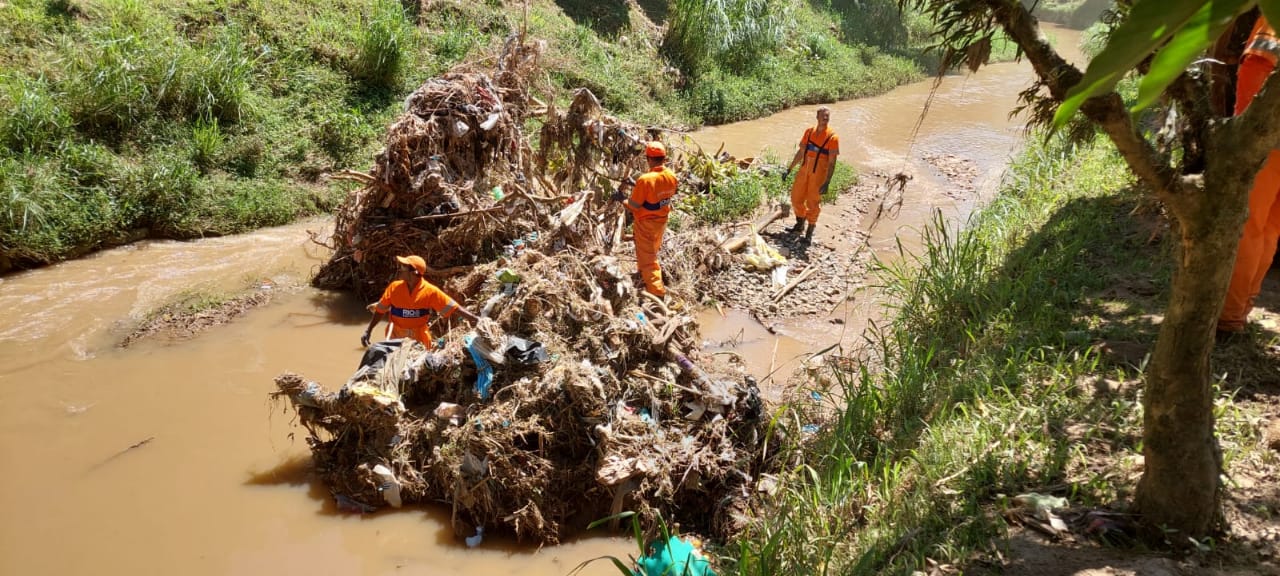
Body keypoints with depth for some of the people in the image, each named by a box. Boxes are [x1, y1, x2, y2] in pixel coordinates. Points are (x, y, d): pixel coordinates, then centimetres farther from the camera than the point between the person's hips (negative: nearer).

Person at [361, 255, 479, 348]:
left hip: (420, 341, -2)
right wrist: (368, 331, -3)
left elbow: (454, 307, -14)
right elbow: (380, 311, 2)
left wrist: (476, 320, -23)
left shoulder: (430, 291, -12)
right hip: (396, 339, 2)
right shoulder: (394, 287, -6)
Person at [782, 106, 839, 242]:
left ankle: (810, 231, 21)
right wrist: (789, 169, 12)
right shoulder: (809, 132, 4)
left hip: (819, 174, -5)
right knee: (796, 197, 13)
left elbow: (832, 162, -13)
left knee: (813, 203, 4)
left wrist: (827, 182, -19)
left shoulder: (832, 137, -11)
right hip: (804, 170, 5)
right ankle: (799, 225, 33)